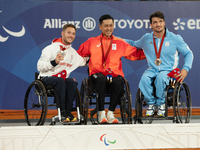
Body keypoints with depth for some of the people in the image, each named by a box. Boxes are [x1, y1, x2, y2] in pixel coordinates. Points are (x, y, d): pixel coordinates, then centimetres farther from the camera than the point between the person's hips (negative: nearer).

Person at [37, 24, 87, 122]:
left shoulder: (73, 52, 17)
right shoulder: (51, 48, -2)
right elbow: (40, 66, -11)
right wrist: (54, 62, -27)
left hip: (62, 78, 5)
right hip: (47, 78, -5)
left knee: (72, 82, -28)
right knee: (60, 81, -36)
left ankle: (68, 112, -27)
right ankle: (62, 112, -35)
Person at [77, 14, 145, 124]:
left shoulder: (120, 43, 21)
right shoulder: (92, 42, 20)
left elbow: (135, 54, 18)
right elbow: (78, 54, 18)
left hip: (115, 74, 1)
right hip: (98, 73, -1)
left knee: (118, 83, -35)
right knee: (101, 80, -38)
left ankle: (111, 113, -21)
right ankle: (101, 113, -29)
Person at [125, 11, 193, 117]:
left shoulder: (175, 39, 2)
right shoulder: (146, 39, 10)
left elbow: (188, 54, 7)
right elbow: (134, 44, 28)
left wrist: (185, 69, -10)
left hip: (168, 70, -2)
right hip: (152, 70, 3)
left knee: (160, 77, -38)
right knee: (144, 79, -32)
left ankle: (161, 103, -16)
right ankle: (151, 103, -14)